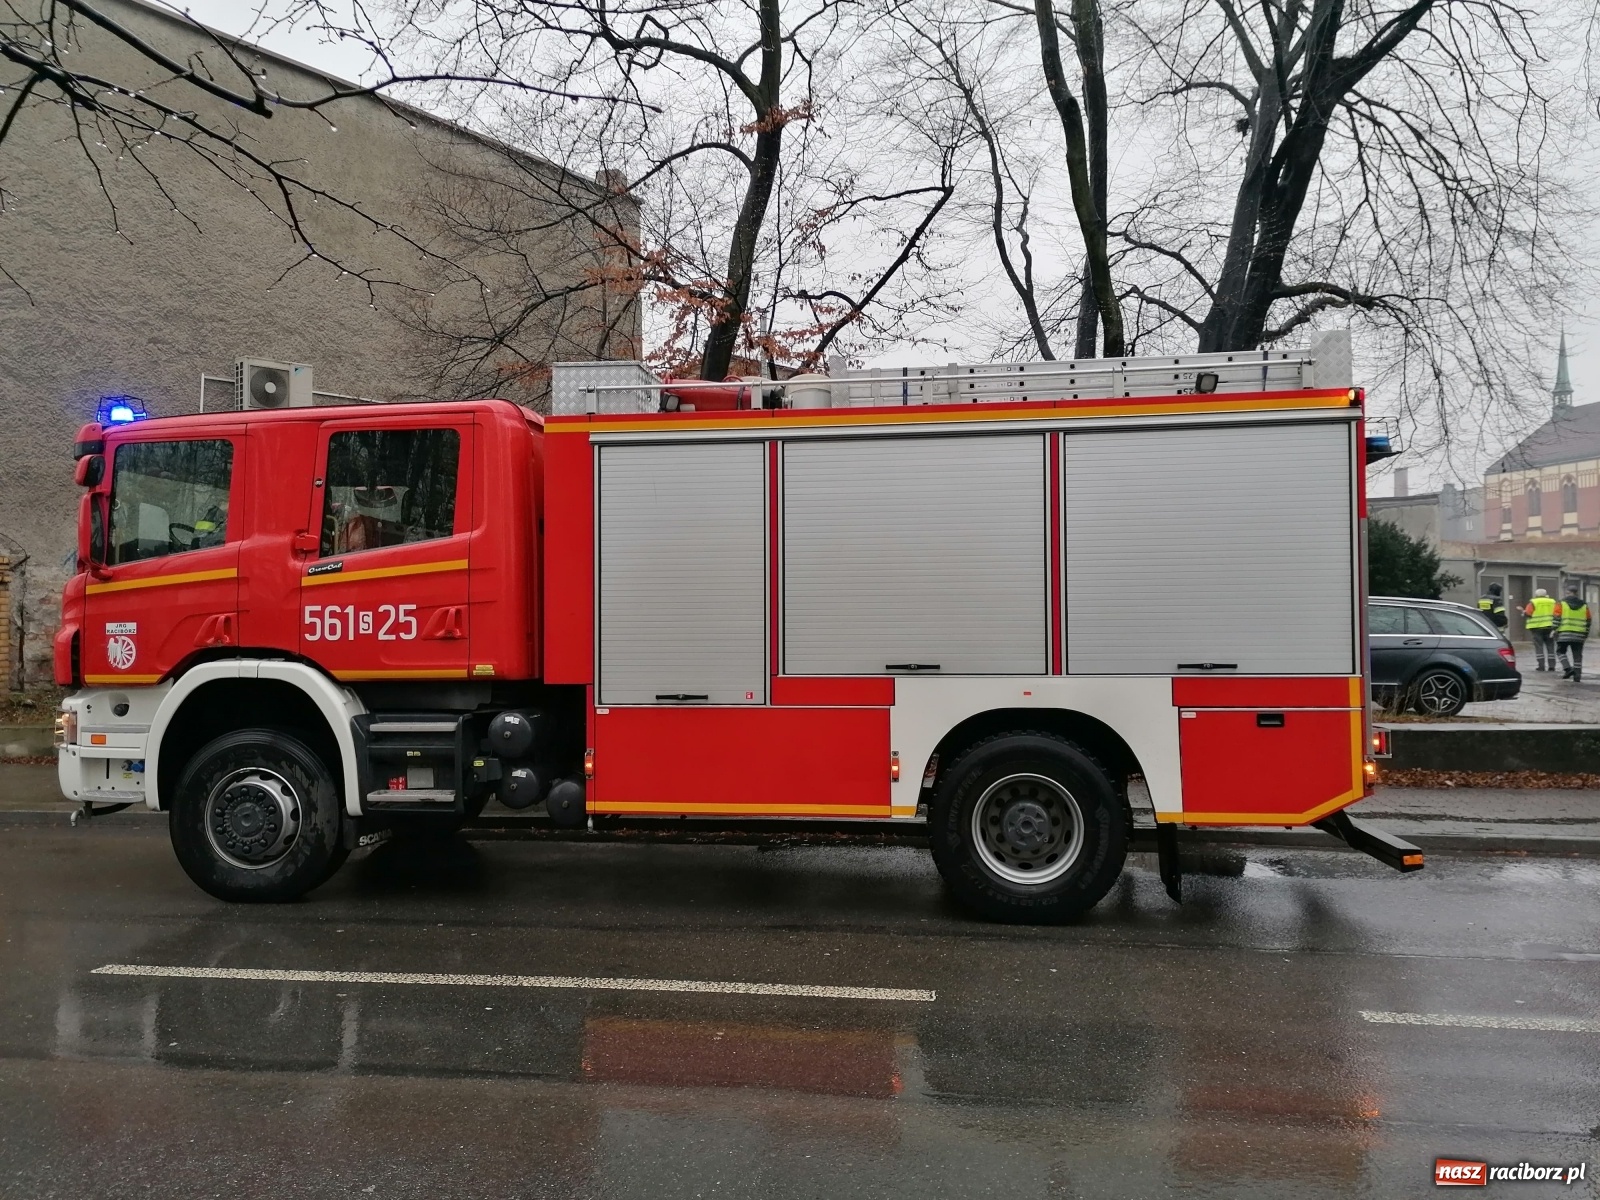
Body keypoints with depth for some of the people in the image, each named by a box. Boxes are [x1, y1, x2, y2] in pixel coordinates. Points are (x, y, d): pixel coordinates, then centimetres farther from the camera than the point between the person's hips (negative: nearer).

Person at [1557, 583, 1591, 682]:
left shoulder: (1562, 603, -2)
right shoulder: (1584, 605, 9)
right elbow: (1588, 621, 13)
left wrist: (1555, 631, -4)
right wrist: (1585, 633, 20)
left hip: (1564, 633, -3)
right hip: (1579, 635, 3)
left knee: (1561, 651, 10)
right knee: (1577, 655, 6)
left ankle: (1567, 668, -10)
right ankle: (1577, 675, 4)